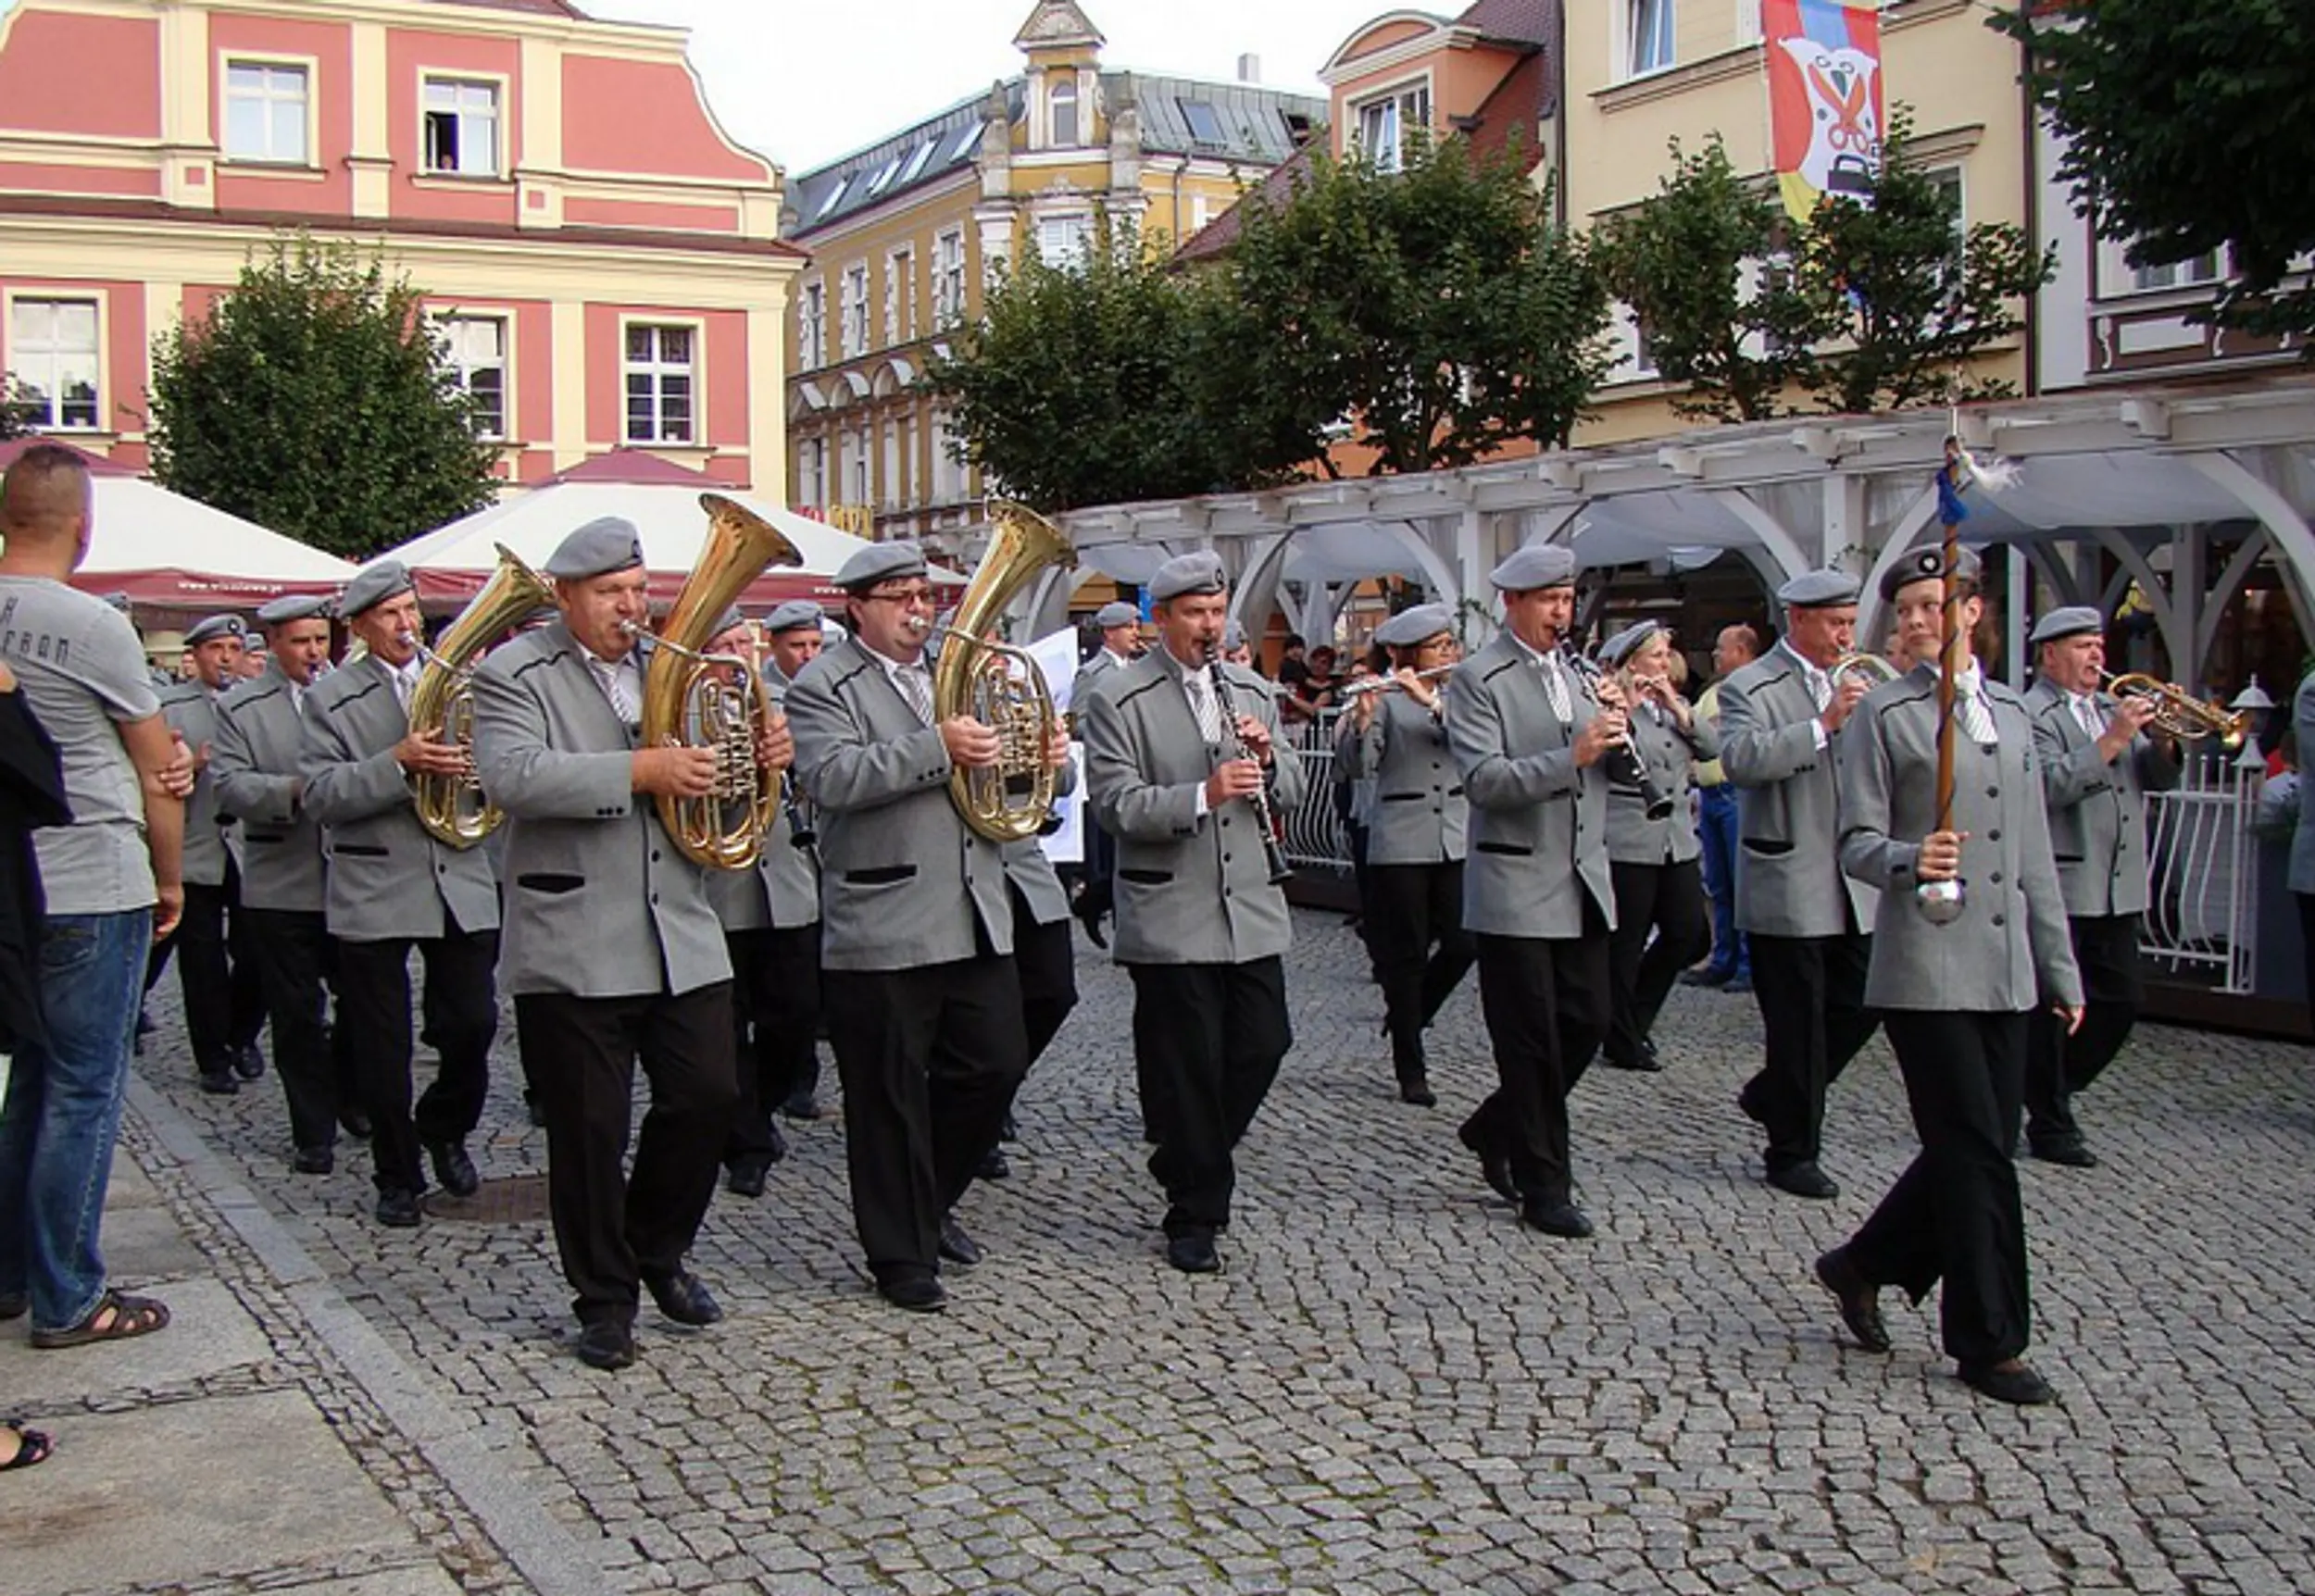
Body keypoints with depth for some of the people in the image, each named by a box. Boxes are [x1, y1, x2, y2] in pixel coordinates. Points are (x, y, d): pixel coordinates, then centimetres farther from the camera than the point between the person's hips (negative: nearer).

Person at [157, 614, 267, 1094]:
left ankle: (243, 1037, 27)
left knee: (255, 954, 3)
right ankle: (214, 1059, 14)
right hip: (197, 852, -2)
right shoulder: (170, 707, 1)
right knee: (203, 962, 4)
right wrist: (188, 767, -22)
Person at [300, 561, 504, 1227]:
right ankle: (397, 1176, 19)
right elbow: (321, 796, -10)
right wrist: (400, 764, -22)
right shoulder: (332, 698, 0)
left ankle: (446, 1129, 30)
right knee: (381, 1047, 4)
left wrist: (471, 763, -10)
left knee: (473, 1024, 2)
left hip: (461, 880, 3)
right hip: (374, 891, -2)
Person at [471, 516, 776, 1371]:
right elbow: (513, 777, -21)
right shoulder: (515, 674, -4)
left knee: (708, 1100, 4)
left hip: (683, 937, 5)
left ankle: (657, 1250, 28)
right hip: (574, 947, -5)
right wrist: (643, 771, -28)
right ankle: (604, 1297, 19)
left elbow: (712, 776, 22)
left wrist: (760, 755, -2)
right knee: (588, 1130, 3)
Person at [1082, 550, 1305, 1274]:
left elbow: (1288, 796, 13)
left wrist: (1269, 758, -9)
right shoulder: (1121, 702, -5)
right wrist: (1204, 794, -27)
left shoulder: (1251, 692, 13)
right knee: (1185, 1067, 1)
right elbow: (1117, 804, -14)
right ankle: (1193, 1216, 15)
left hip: (1251, 909, 5)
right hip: (1170, 920, -5)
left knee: (1264, 1044, 5)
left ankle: (1189, 1157, 30)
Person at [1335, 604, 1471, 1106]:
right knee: (1406, 957, 1)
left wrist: (1431, 702, -22)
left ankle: (1406, 1014, 27)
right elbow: (1354, 764, -14)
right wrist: (1362, 717, -32)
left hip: (1456, 841, 4)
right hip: (1401, 845, -4)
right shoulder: (1386, 700, -3)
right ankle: (1411, 1072, 10)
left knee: (1463, 945, -2)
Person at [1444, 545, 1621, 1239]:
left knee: (1586, 1023, 9)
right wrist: (1573, 755, -28)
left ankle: (1495, 1131, 29)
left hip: (1582, 882, 7)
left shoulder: (1575, 674, 14)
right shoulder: (1478, 679, -8)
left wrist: (1616, 722, -7)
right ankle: (1544, 1188, 12)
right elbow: (1484, 779, -21)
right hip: (1516, 888, -7)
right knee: (1530, 1043, 1)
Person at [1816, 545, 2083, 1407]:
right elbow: (1856, 843, -6)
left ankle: (1863, 1266, 28)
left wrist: (2062, 970, 15)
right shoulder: (1883, 714, -2)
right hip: (1926, 970, -6)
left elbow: (2033, 855, 17)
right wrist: (1911, 860, -28)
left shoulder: (2012, 713, 15)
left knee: (1976, 1148, 9)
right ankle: (1989, 1342, 8)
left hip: (2005, 972, 6)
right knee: (1977, 1154, -3)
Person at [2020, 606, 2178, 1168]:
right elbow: (2052, 784, -23)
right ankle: (2050, 1125, 12)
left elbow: (2160, 779, 14)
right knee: (2053, 1008, 1)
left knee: (2122, 1001, 12)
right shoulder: (2031, 715, -8)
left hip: (2118, 887, 8)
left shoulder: (2113, 708, 16)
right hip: (2059, 886, -8)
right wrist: (2114, 738, -22)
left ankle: (2053, 1091, 29)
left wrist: (2163, 739, -5)